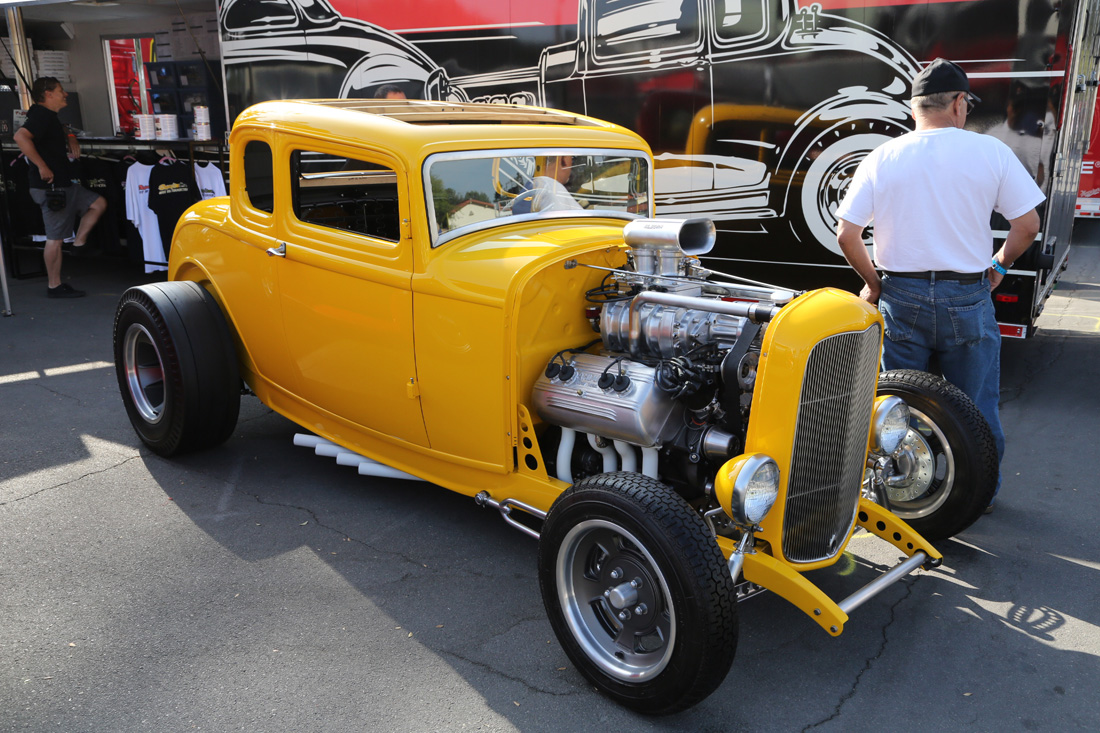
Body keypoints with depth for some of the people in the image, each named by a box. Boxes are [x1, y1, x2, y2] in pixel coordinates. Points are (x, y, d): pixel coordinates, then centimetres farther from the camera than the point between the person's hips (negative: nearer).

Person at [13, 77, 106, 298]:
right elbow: (21, 136, -34)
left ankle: (78, 243, 17)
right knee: (55, 238, -4)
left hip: (63, 185, 10)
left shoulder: (49, 116, 15)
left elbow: (59, 129, 39)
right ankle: (54, 286, 4)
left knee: (98, 203, 16)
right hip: (51, 187, -10)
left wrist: (70, 137, 19)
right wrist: (42, 167, -30)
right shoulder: (42, 116, -16)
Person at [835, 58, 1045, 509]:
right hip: (968, 298, -1)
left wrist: (873, 284, 8)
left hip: (901, 297, 1)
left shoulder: (881, 158, -1)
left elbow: (846, 235, -6)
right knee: (976, 406, 16)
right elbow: (1027, 225, -3)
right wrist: (998, 267, 14)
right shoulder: (990, 152, -4)